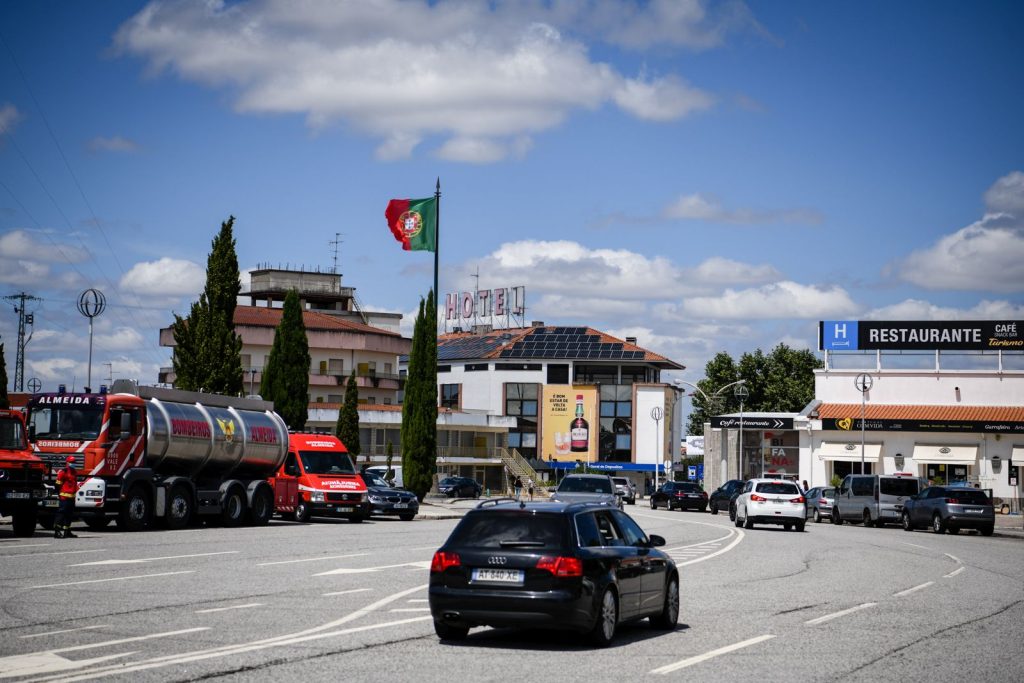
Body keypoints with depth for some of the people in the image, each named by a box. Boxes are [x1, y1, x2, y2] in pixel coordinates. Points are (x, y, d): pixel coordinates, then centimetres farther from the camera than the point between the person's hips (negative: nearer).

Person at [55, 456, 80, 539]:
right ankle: (57, 532, -13)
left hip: (72, 497, 9)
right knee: (62, 513, -11)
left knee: (69, 515, 12)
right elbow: (58, 484, -9)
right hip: (65, 497, -9)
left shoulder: (75, 472, 18)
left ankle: (67, 532, 19)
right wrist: (59, 494, -11)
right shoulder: (63, 472, -8)